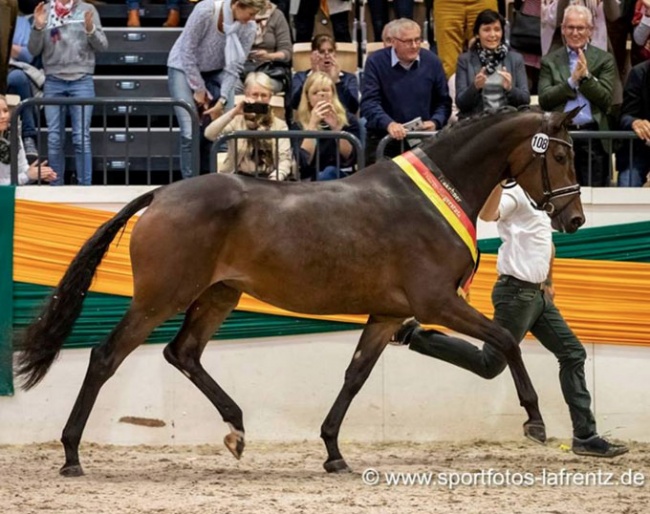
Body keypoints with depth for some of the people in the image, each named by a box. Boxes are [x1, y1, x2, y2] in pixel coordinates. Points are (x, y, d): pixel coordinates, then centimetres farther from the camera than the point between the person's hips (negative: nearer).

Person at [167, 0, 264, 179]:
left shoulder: (248, 27, -18)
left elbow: (234, 67, -14)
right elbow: (188, 50, -23)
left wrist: (222, 100, -23)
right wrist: (198, 89, -18)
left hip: (216, 71, 4)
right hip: (184, 67, -4)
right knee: (191, 133, -16)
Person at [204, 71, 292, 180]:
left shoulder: (279, 125, 12)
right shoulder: (236, 120, 8)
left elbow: (285, 160, 2)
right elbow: (209, 134, -9)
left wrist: (273, 181, -17)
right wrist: (233, 112, -16)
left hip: (268, 179, 1)